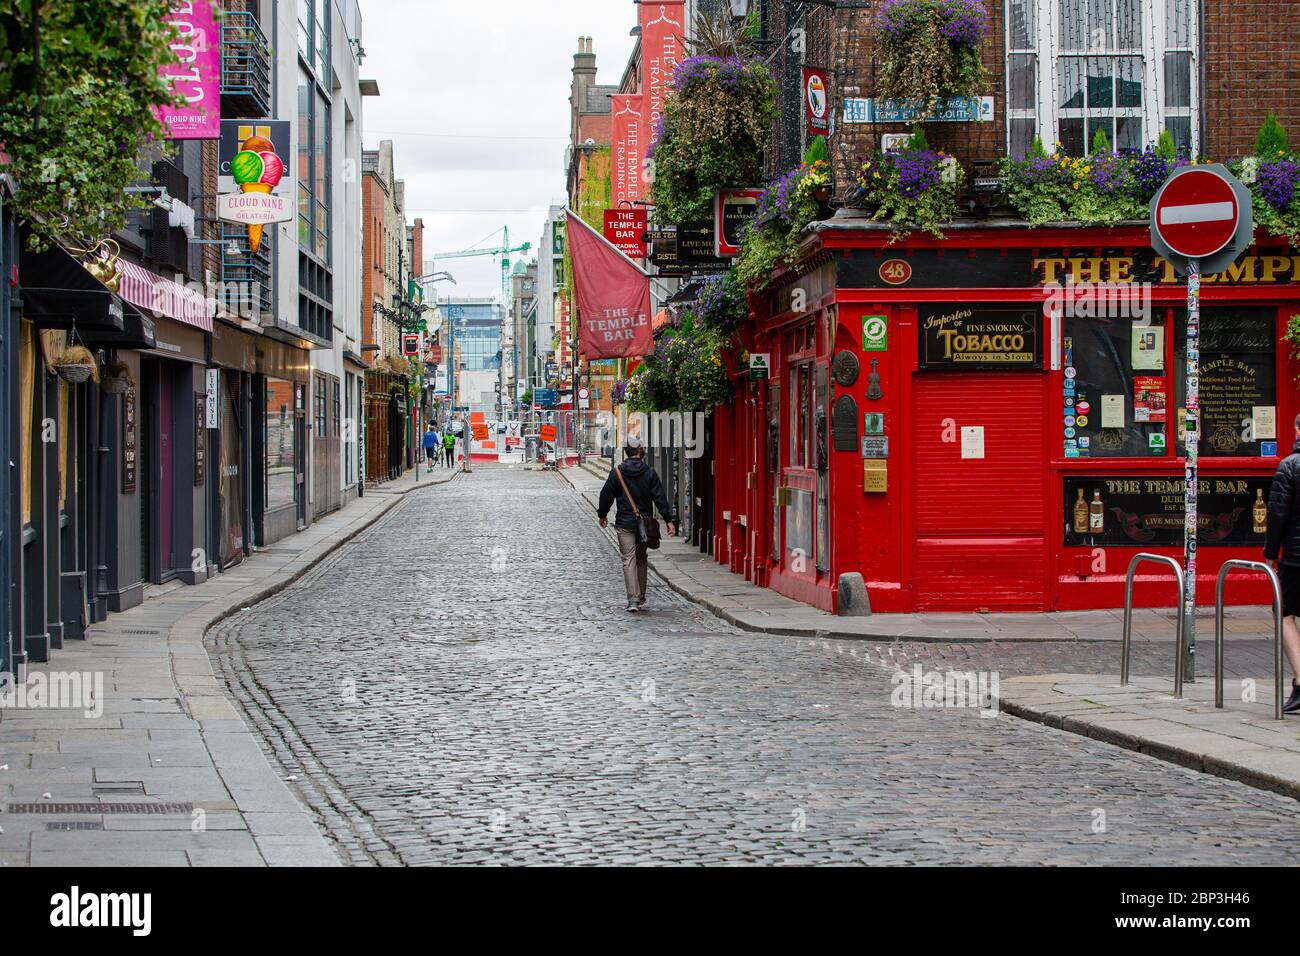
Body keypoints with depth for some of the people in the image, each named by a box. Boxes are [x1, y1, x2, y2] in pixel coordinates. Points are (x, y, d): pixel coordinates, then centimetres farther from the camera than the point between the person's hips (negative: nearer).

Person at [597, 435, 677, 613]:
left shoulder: (617, 472, -4)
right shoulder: (649, 473, -4)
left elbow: (606, 495, 3)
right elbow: (660, 498, -6)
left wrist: (602, 514, 19)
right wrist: (669, 519, -4)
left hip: (624, 524, -1)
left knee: (629, 560, -4)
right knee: (641, 559, 16)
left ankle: (633, 599, -16)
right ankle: (641, 598, 23)